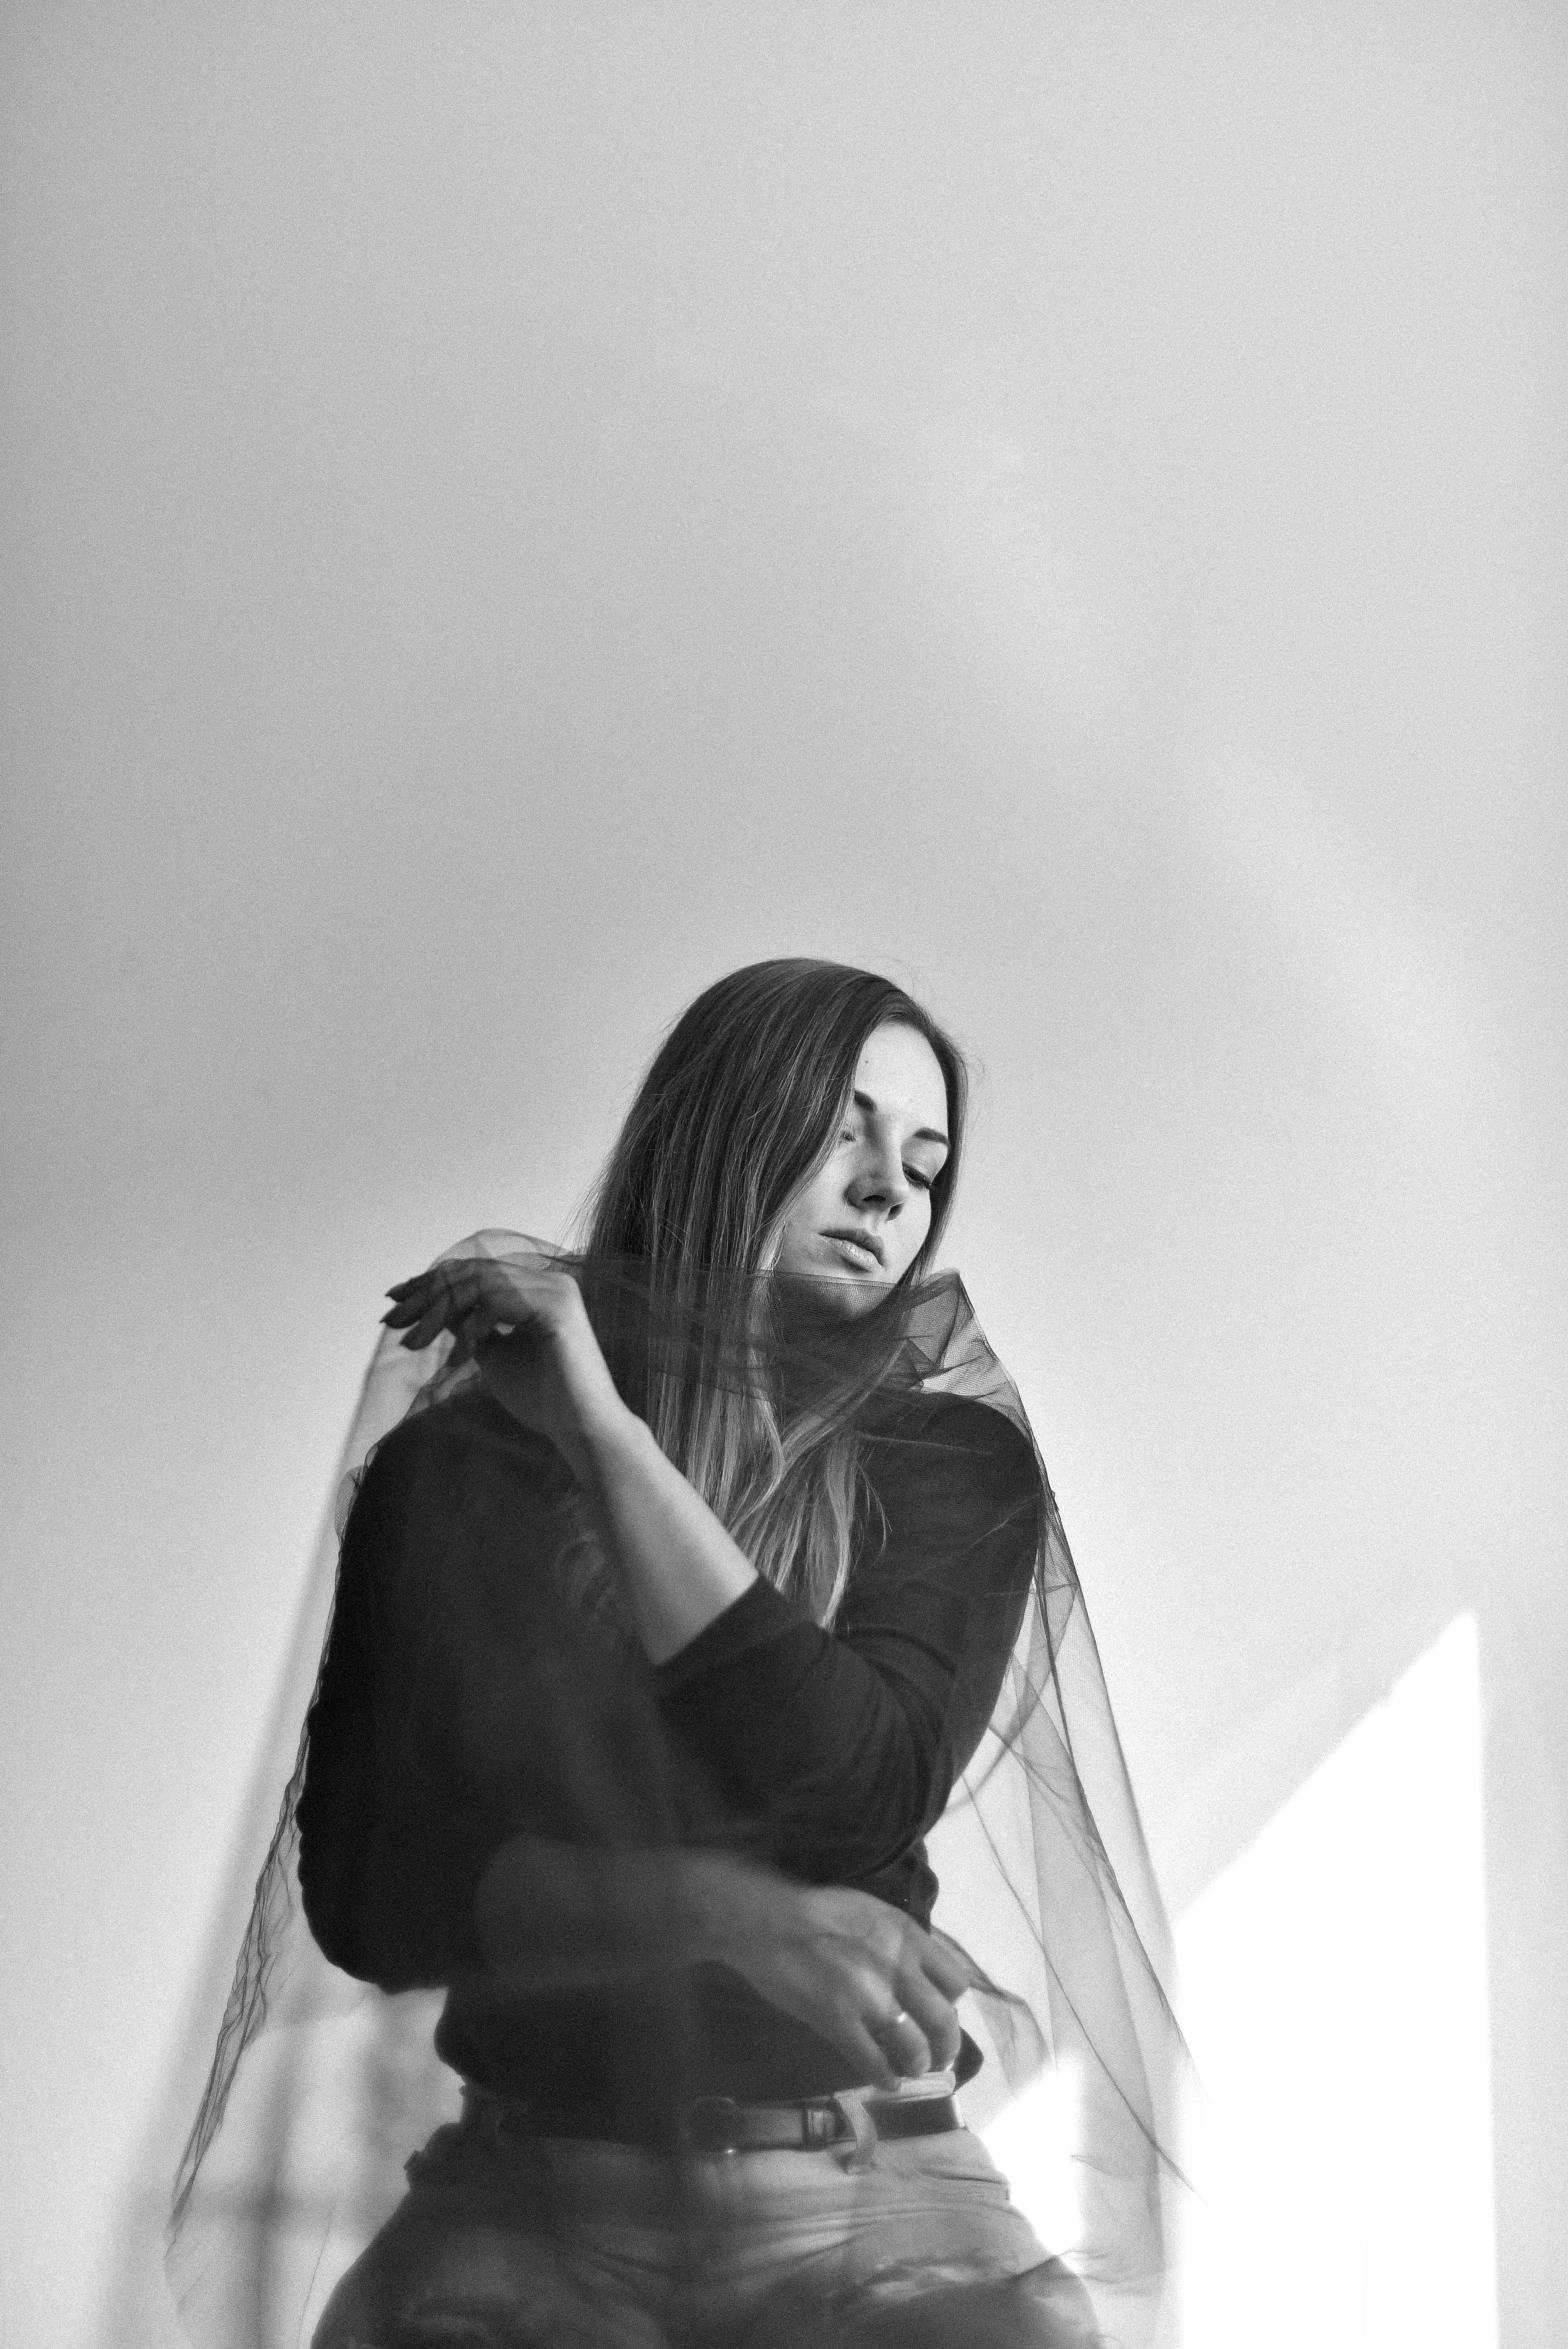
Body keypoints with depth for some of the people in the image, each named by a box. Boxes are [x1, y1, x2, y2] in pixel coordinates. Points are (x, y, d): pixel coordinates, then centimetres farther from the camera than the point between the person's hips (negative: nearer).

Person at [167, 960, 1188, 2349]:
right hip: (529, 2194, 0)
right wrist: (724, 1909, -18)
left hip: (867, 2191, 1)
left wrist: (607, 1434, -13)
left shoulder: (952, 1461, 5)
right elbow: (366, 1887, -3)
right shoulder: (458, 1465, 4)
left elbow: (863, 1799, -11)